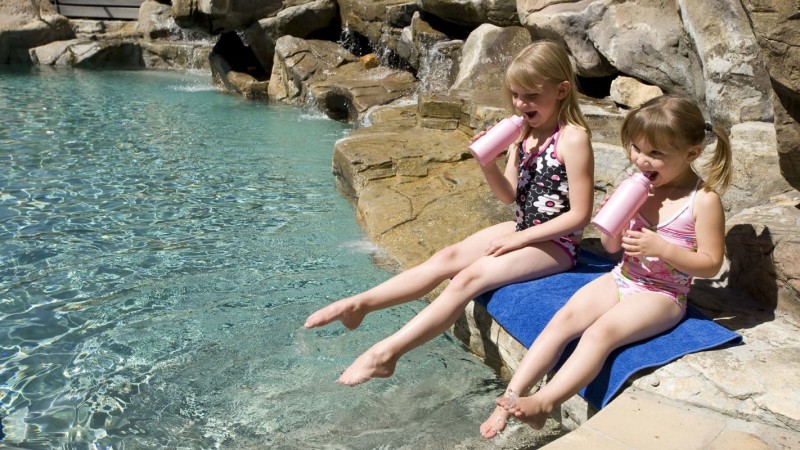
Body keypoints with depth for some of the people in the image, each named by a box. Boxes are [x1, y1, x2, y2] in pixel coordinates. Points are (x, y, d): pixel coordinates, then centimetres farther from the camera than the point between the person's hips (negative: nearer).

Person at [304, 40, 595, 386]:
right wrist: (487, 163, -11)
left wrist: (517, 240, -18)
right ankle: (359, 304, -9)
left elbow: (580, 214, -19)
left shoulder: (572, 138, -18)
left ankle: (386, 353, -26)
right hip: (522, 228, 8)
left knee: (469, 277, -23)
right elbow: (509, 196, 9)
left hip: (556, 242, -8)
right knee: (447, 258, -8)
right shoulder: (523, 132, 5)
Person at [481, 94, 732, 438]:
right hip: (621, 278, 5)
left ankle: (542, 403, -34)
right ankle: (511, 397, -21)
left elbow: (711, 265, -12)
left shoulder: (704, 200, -13)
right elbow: (612, 247, 8)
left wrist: (660, 247, -24)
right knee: (564, 318, -17)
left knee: (600, 332, -29)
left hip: (662, 294, -5)